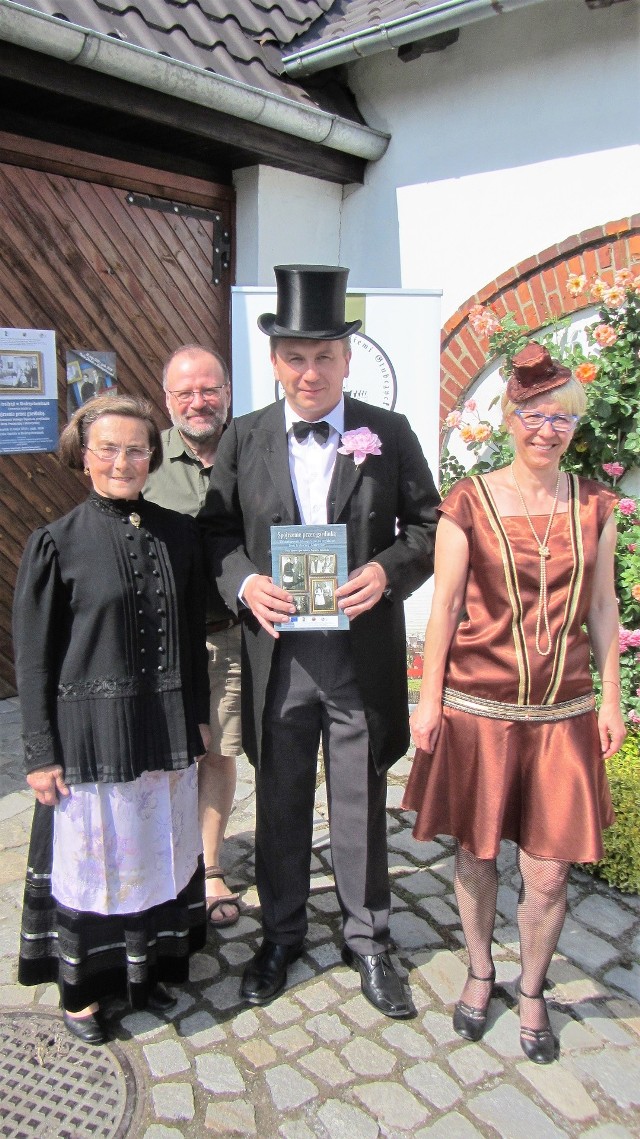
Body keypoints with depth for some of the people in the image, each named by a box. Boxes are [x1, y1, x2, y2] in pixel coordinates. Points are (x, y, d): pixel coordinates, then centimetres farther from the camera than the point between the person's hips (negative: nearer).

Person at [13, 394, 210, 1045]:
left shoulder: (177, 533, 3)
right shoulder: (57, 543, -8)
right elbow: (33, 657, -5)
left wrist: (196, 717, 11)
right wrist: (42, 754, -6)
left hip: (167, 729, 4)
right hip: (90, 731, -3)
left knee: (159, 853, 16)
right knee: (90, 858, 10)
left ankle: (146, 967, 39)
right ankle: (83, 990, 34)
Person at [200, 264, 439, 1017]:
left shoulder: (390, 434, -1)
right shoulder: (242, 438, 2)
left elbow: (429, 526, 2)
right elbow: (216, 531, 5)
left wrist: (386, 571, -16)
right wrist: (245, 583, -14)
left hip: (364, 651, -1)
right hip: (276, 650, 1)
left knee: (361, 803, 13)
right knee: (279, 802, 16)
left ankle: (367, 939, 36)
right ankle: (281, 934, 39)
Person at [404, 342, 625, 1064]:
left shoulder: (594, 506, 3)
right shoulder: (469, 503, -6)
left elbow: (603, 609, 8)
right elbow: (444, 607, -4)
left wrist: (610, 700, 6)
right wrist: (430, 699, -3)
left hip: (563, 715, 2)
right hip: (477, 709, -1)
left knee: (548, 874, 7)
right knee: (475, 855, 14)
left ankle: (532, 992, 34)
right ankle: (480, 973, 41)